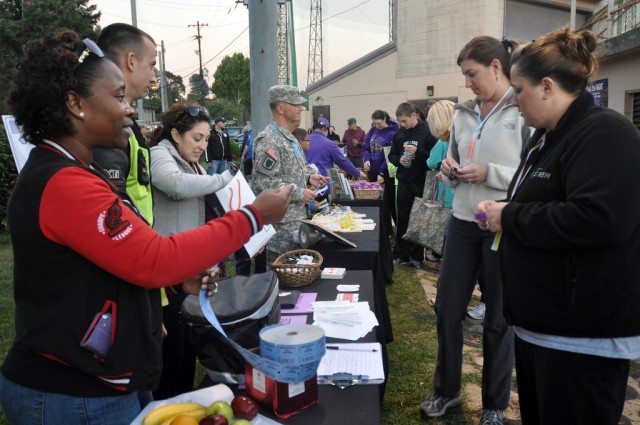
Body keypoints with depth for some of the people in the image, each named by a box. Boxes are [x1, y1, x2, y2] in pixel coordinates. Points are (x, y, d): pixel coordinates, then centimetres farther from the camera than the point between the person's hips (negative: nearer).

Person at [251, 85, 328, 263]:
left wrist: (308, 176, 6)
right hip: (281, 222, -10)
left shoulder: (288, 137, 14)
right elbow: (264, 182, -26)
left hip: (296, 217, 10)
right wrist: (300, 194, -19)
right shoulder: (269, 140, -19)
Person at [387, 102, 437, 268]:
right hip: (403, 182, 4)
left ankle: (417, 257, 17)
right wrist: (399, 160, -7)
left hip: (422, 183, -4)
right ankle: (401, 255, 20)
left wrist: (418, 152, -24)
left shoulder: (427, 132, -9)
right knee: (402, 220, 10)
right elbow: (391, 155, 14)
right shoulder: (399, 134, 7)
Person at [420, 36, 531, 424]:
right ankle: (446, 390, 34)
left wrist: (490, 173, -22)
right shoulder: (463, 114, 9)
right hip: (462, 224, 6)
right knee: (447, 310, 12)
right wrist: (450, 169, -3)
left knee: (499, 319, 10)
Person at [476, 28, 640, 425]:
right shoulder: (549, 136, 13)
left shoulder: (605, 134, -17)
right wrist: (501, 213, 4)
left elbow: (598, 218, -32)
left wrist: (509, 217, -21)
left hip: (583, 335, -10)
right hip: (540, 321, 10)